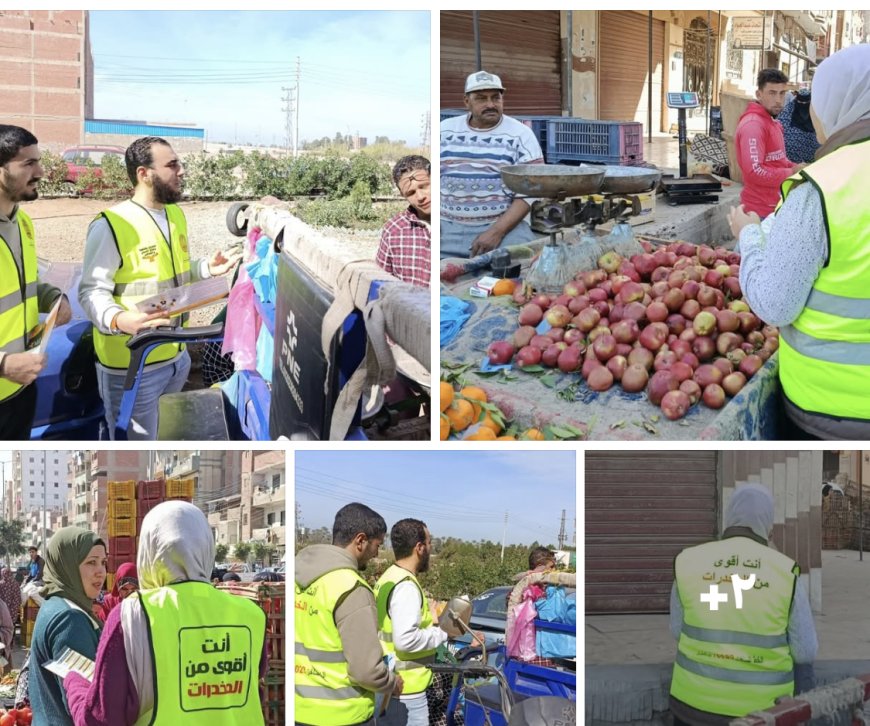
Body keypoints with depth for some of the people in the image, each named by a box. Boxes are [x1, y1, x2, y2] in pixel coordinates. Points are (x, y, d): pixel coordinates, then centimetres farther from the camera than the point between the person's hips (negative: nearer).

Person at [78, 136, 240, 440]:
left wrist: (207, 268, 5)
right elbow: (92, 291, -18)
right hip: (131, 365, -8)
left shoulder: (176, 215, 10)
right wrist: (119, 319, -37)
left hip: (177, 355, 8)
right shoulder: (110, 225, -18)